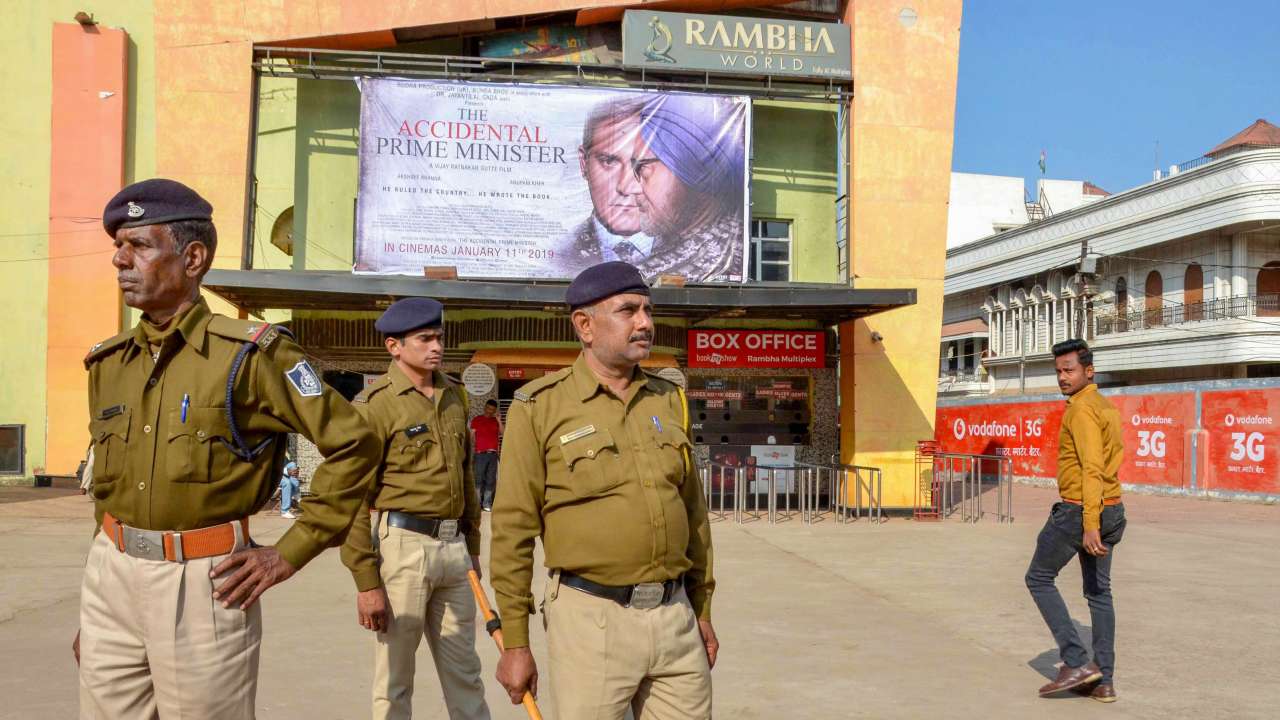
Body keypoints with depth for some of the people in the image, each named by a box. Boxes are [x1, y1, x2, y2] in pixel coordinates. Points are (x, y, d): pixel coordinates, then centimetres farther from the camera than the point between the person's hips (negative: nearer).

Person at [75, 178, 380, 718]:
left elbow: (354, 446, -11)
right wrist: (93, 611, 19)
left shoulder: (251, 353, -10)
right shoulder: (109, 362, 9)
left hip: (203, 583, -5)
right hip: (112, 573, 6)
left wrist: (290, 553, -11)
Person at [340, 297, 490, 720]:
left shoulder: (455, 396, 11)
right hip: (402, 544, -6)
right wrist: (366, 581, -13)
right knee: (395, 676, 7)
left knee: (465, 671, 14)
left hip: (454, 546, 6)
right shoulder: (375, 404, -9)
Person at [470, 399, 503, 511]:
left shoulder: (496, 421, 15)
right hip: (480, 454, -3)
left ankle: (487, 504, 2)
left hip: (493, 454, 3)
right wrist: (476, 447, -7)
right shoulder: (477, 420, 8)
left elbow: (502, 434, 0)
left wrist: (499, 420, -5)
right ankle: (477, 503, -4)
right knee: (479, 479, -6)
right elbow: (472, 436, 6)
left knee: (491, 480, 0)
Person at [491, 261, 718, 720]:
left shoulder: (669, 400, 8)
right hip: (591, 617, -4)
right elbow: (513, 529, -7)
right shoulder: (540, 406, -6)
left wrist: (702, 611, 14)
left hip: (675, 616, 4)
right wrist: (514, 642, -7)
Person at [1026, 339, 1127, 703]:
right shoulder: (1106, 406, 14)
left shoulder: (1082, 409, -17)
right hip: (1111, 509, 9)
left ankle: (1077, 662, 0)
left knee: (1039, 579, 6)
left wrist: (1090, 525, -29)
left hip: (1079, 510, -9)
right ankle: (1103, 680, 16)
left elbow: (1092, 469, -25)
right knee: (1099, 593, 13)